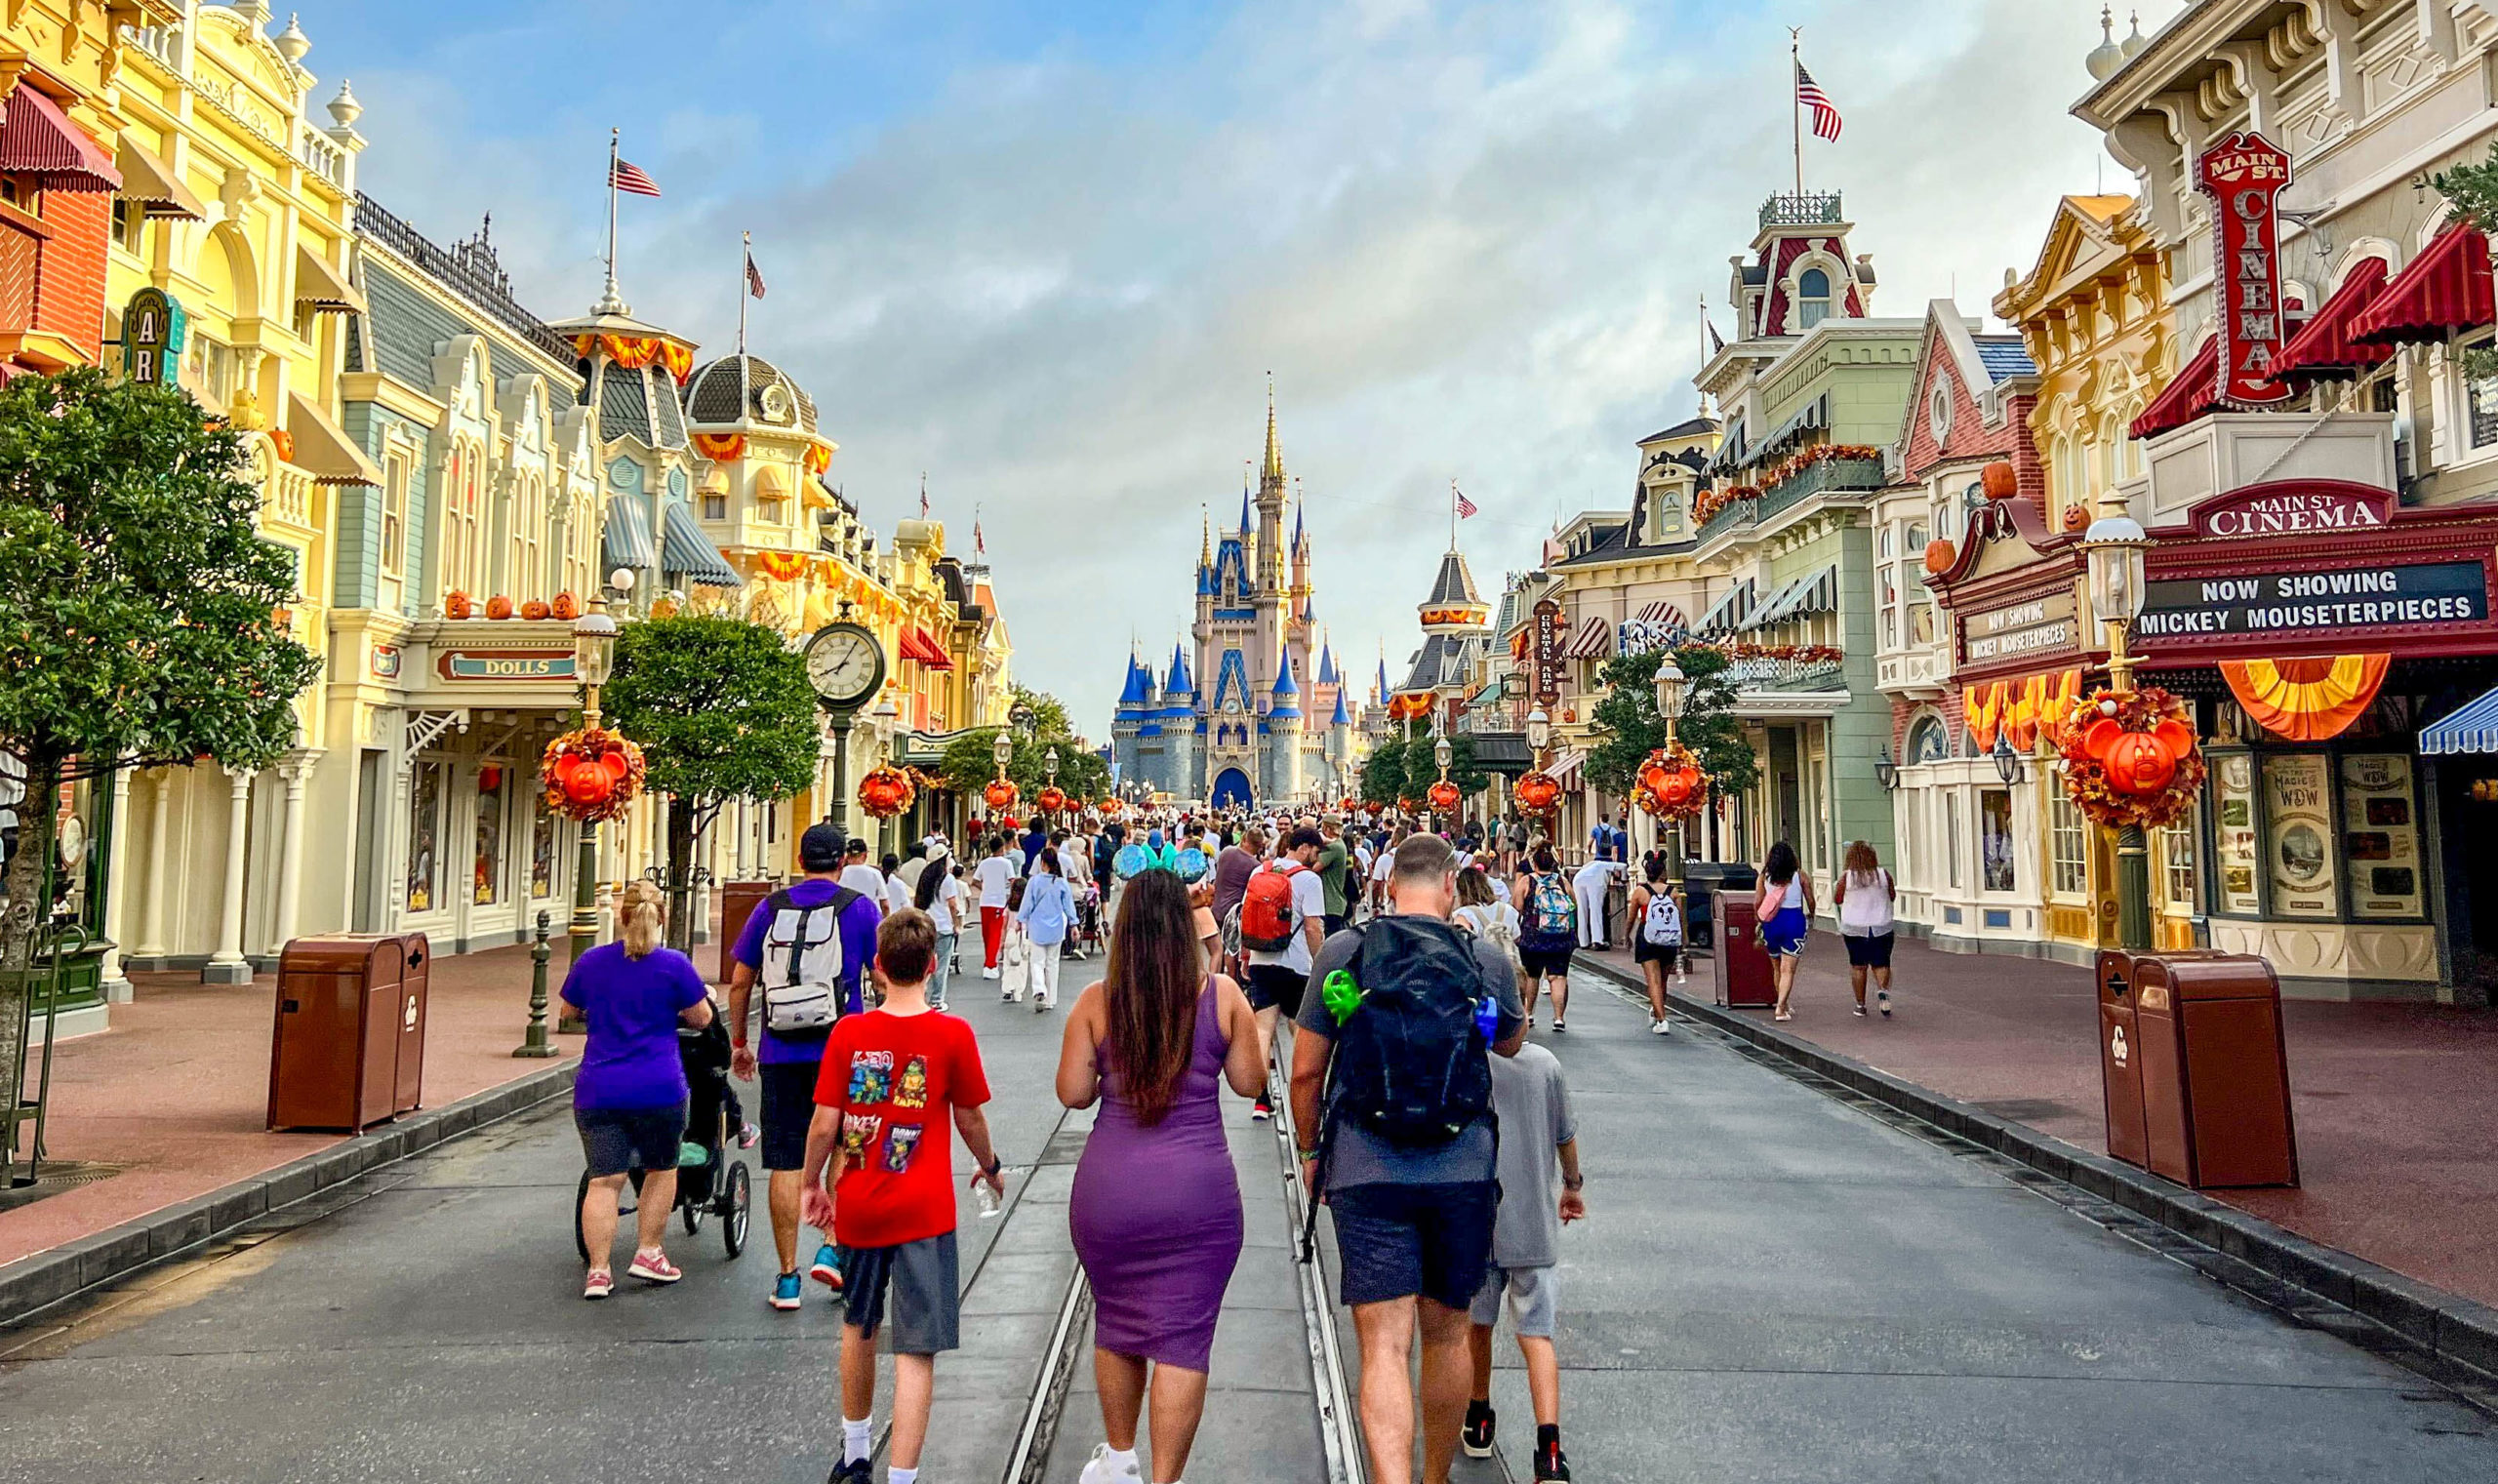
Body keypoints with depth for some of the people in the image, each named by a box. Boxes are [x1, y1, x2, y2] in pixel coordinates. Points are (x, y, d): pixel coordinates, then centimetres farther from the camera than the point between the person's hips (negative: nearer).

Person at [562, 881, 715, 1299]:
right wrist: (686, 1002, 22)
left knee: (603, 1180, 4)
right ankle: (648, 1253, 19)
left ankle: (598, 1269, 1)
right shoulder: (674, 965, -6)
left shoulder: (590, 962, 3)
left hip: (597, 1089, 2)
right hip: (659, 1089, -2)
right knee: (661, 1170, 16)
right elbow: (701, 1018, 1)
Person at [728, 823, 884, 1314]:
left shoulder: (770, 908, 6)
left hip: (781, 1054, 2)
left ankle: (787, 1277, 14)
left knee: (785, 1164, 7)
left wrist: (738, 1042, 19)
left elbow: (740, 982, 7)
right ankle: (831, 1248, 6)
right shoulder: (859, 907, -1)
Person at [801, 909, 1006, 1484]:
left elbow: (825, 1123, -5)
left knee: (858, 1328, 24)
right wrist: (990, 1168, 19)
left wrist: (814, 1183, 13)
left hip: (857, 1205, 3)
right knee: (917, 1351, 2)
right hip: (923, 1210, -3)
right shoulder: (954, 1034, -10)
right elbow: (970, 1119, 0)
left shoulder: (848, 1032, -6)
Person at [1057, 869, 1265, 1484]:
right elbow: (1250, 1083, 2)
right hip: (1198, 1190, -2)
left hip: (1107, 1190, 2)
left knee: (1115, 1324, 22)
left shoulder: (1094, 1001, -5)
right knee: (1182, 1339, 7)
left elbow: (1073, 1093, -3)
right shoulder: (1222, 994, -5)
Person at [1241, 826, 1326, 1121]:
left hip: (1260, 963, 4)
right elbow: (1312, 928, -14)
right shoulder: (1308, 879, -10)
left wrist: (1247, 956, 19)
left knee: (1263, 1029, 4)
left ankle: (1261, 1099, 1)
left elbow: (1244, 917, 11)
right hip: (1294, 965, -4)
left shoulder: (1259, 873, 7)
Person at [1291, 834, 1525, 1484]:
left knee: (1383, 1347, -1)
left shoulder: (1342, 952, -3)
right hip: (1464, 1172, 2)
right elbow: (1511, 1043, 20)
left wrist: (1309, 1149, 15)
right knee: (1447, 1336, 19)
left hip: (1364, 1171, -2)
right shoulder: (1487, 959, 0)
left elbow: (1306, 1071, 0)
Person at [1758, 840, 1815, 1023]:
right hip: (1794, 920, -2)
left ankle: (1783, 1006, 27)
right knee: (1788, 969, -3)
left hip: (1771, 922, 2)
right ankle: (1780, 1008, -14)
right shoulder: (1800, 875, -1)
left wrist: (1758, 919, 17)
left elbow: (1757, 902, 1)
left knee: (1777, 968, 17)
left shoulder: (1765, 876, 2)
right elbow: (1810, 901, 6)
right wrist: (1811, 916, 26)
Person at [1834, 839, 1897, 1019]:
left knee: (1858, 966, 9)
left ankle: (1860, 1005, 12)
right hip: (1881, 928, 1)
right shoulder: (1883, 874, -5)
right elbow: (1892, 896, 8)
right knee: (1881, 965, 11)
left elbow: (1837, 900, 0)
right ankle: (1883, 990, -17)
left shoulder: (1846, 876, -9)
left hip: (1854, 928, -1)